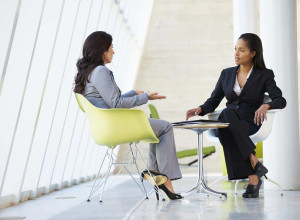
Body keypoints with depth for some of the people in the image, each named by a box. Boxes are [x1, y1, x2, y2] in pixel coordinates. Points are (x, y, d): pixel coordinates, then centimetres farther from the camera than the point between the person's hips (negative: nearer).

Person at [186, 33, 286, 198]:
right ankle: (253, 177, -42)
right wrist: (200, 109, -8)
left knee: (225, 128, -36)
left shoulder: (264, 75, 6)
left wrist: (266, 105, -29)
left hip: (250, 123, -3)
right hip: (228, 120, 3)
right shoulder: (227, 74, 17)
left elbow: (281, 100, -7)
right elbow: (213, 101, 15)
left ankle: (252, 178, -36)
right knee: (227, 113, -36)